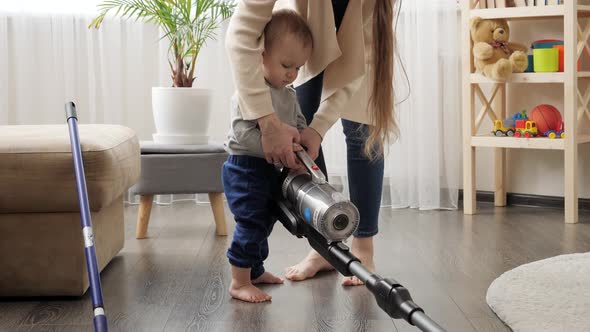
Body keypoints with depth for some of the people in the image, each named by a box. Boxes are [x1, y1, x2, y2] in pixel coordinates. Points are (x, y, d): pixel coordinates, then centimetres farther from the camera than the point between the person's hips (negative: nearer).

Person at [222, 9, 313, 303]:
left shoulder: (289, 95, 9)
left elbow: (301, 126, 14)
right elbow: (244, 134, -27)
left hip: (271, 169, 9)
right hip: (246, 167, -9)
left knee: (264, 222, 20)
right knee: (251, 224, -9)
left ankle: (254, 271, 37)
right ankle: (239, 282, 0)